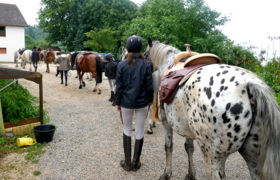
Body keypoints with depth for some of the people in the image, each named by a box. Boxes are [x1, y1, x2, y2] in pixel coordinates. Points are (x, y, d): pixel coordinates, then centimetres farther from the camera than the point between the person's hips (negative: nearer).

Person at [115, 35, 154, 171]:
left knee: (127, 130, 17)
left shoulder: (122, 65, -7)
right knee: (139, 132, 11)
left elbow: (119, 86, -4)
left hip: (126, 103, 0)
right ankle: (135, 163, 22)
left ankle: (127, 163, 22)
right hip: (142, 103, 0)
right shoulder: (145, 65, -8)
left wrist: (118, 102, 7)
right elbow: (149, 87, -5)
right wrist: (150, 100, 10)